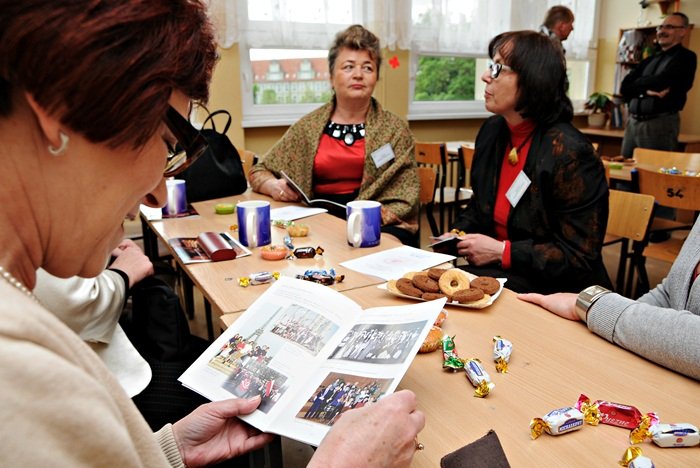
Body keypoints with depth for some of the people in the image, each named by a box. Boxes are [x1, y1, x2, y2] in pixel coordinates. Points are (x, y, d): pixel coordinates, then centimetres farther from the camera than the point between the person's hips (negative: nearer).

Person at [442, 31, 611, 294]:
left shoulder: (569, 153, -19)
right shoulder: (492, 131, 4)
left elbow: (579, 257, -18)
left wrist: (502, 251, -18)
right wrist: (457, 233, 0)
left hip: (551, 288, -7)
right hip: (494, 269, 7)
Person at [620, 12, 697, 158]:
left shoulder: (685, 57, 1)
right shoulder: (649, 61, 20)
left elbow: (660, 82, -13)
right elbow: (624, 88, 7)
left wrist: (638, 85, 4)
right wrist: (646, 90, -10)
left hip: (661, 124, -6)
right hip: (632, 122, 6)